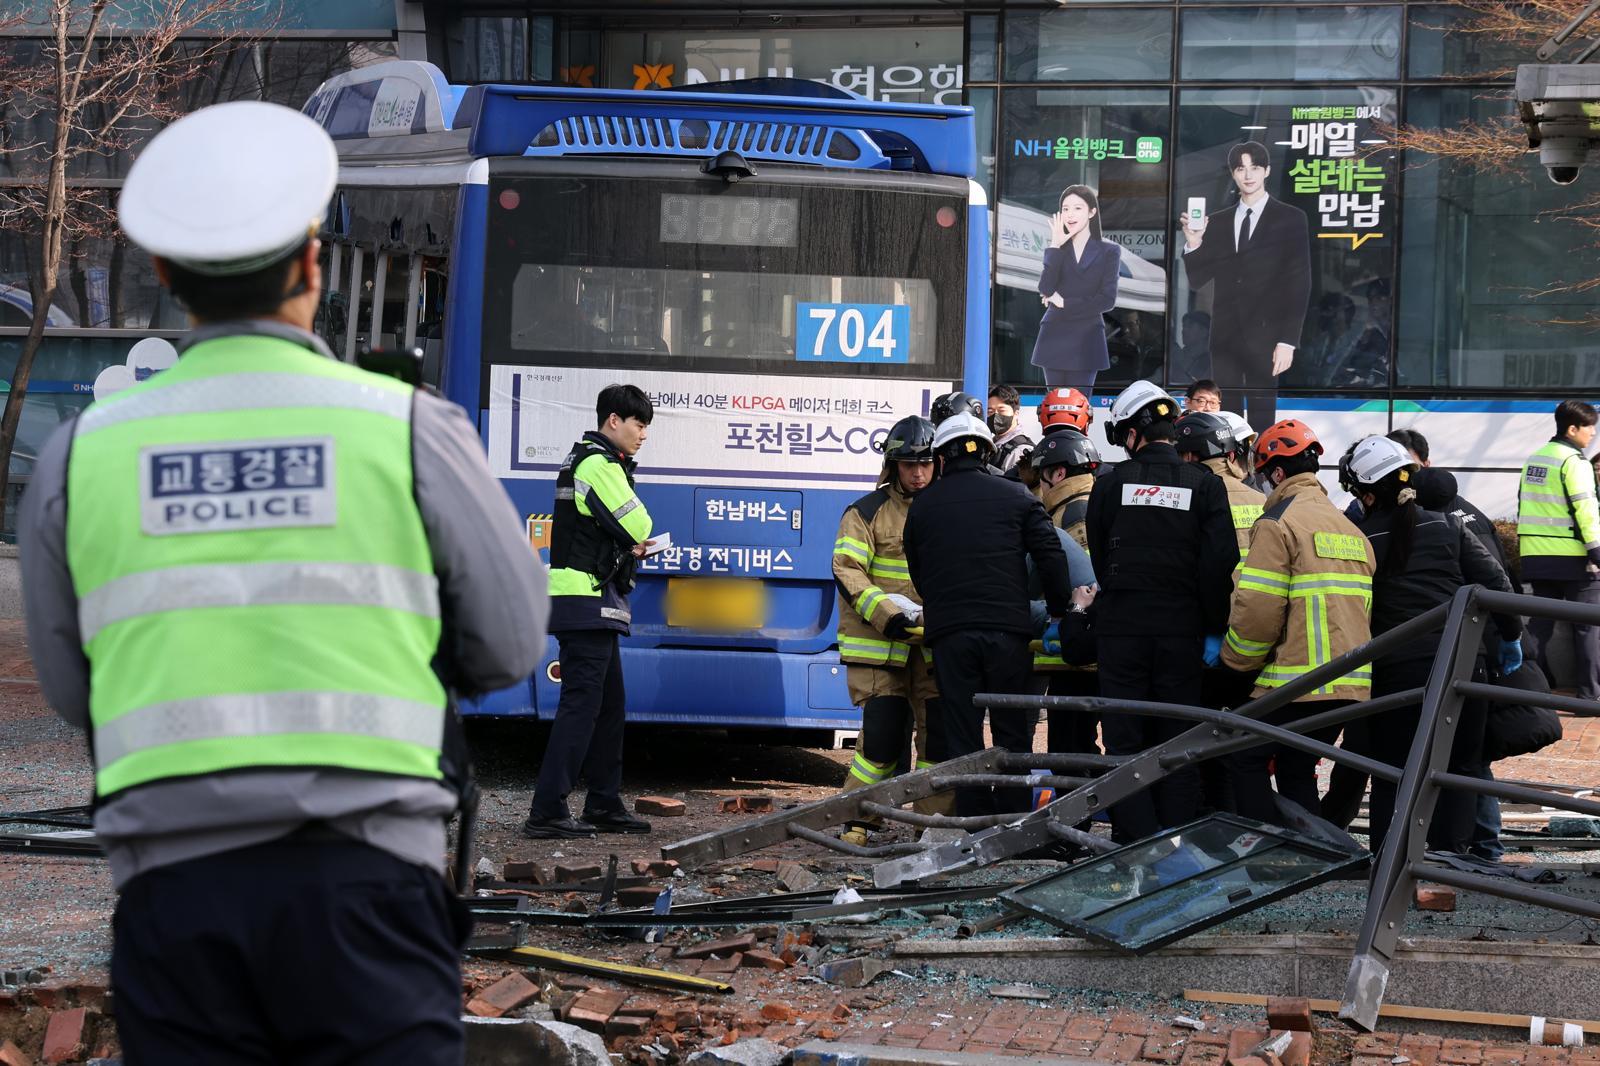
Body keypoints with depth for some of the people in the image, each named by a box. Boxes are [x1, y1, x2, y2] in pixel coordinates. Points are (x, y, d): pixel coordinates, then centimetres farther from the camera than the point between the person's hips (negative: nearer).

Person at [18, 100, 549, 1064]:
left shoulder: (82, 454, 5)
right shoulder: (411, 430, -1)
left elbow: (70, 689, 15)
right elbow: (510, 648, 8)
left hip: (172, 884, 2)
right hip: (361, 877, -2)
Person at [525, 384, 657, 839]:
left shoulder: (584, 459, 21)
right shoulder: (600, 464, -13)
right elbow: (639, 527, -15)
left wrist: (628, 546, 4)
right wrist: (636, 543, 7)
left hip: (594, 603, 11)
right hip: (587, 600, -11)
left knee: (610, 705, 14)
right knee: (581, 704, -12)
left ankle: (605, 807, 19)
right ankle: (547, 813, -14)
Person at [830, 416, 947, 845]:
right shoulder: (868, 512, 3)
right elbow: (847, 570, -5)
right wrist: (886, 613, -16)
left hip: (935, 646, 4)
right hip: (880, 644, -4)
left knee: (938, 733, 1)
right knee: (883, 733, -9)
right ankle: (858, 820, 2)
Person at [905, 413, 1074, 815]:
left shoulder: (923, 505, 11)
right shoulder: (1015, 496, 5)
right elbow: (1051, 556, 0)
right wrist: (1059, 612, 9)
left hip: (948, 632, 1)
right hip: (1007, 629, -1)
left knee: (962, 738, 5)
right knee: (1013, 736, 6)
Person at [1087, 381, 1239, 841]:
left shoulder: (1110, 484, -1)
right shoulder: (1205, 484, -2)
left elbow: (1097, 561, 7)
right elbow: (1220, 562, -8)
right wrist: (1215, 628, 0)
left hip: (1121, 629, -1)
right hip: (1182, 631, 1)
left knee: (1125, 740, 4)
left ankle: (1136, 841, -3)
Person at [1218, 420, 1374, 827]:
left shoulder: (1278, 523, -8)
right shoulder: (1351, 530, 19)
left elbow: (1258, 609, -14)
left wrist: (1238, 661, 1)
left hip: (1298, 682, -8)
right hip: (1351, 684, 8)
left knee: (1247, 760, 4)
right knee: (1297, 770, 18)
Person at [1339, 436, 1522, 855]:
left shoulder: (1359, 538, -3)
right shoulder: (1445, 526, 5)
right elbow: (1494, 581, 4)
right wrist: (1511, 636, 16)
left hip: (1398, 669, -2)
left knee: (1391, 772, 8)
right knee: (1460, 767, 13)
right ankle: (1451, 854, 9)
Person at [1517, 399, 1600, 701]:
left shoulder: (1533, 460, 14)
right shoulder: (1573, 462, -11)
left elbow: (1523, 507, 19)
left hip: (1537, 557, 7)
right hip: (1573, 557, -7)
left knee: (1540, 624, 10)